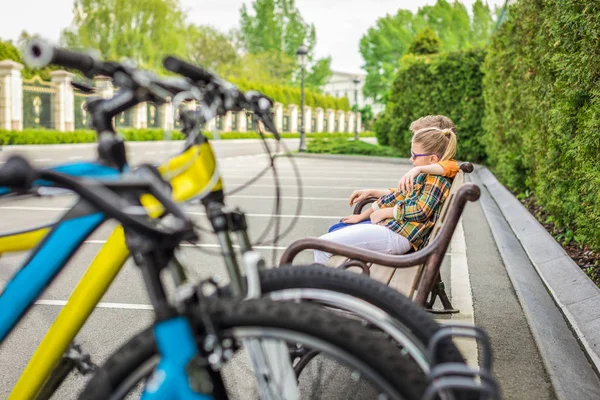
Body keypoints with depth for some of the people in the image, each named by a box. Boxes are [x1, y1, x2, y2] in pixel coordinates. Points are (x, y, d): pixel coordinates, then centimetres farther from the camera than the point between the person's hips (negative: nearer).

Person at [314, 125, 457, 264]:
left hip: (396, 235, -11)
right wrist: (362, 216, 20)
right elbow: (397, 196, 21)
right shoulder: (422, 176, 18)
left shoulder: (437, 180, -11)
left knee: (322, 245, -16)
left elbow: (420, 211, -20)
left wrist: (383, 213, -8)